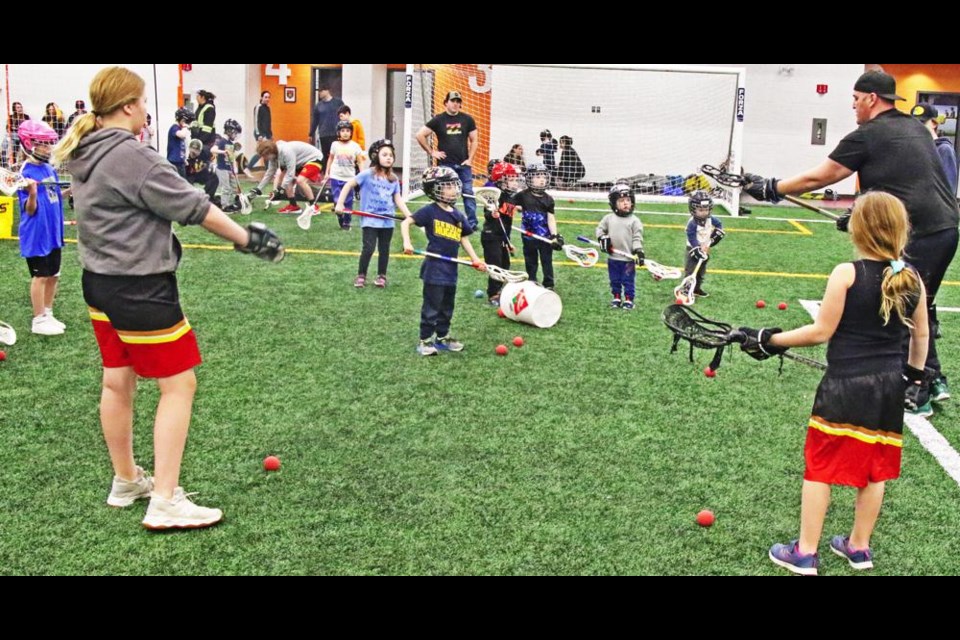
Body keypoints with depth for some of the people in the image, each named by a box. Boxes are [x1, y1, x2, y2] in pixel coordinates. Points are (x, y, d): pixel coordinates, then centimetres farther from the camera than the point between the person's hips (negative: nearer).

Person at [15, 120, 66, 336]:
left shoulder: (50, 169, 6)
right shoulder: (26, 173, -17)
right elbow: (30, 210, -19)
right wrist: (32, 193, -37)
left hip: (53, 232, 8)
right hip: (37, 233, -8)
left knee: (53, 275, 14)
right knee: (40, 276, 0)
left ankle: (48, 314, 26)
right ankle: (39, 320, 10)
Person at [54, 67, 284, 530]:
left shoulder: (85, 154, 7)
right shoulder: (133, 157, -21)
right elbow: (193, 208, -17)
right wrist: (247, 238, -8)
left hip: (100, 282, 10)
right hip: (140, 289, -9)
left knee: (117, 382, 18)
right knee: (178, 385, -1)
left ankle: (126, 481, 32)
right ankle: (164, 504, 1)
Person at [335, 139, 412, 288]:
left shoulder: (394, 179, 4)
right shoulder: (367, 174, -8)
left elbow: (398, 199, 5)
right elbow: (348, 185, -6)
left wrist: (409, 216, -6)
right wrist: (339, 204, -12)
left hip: (387, 221, 4)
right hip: (370, 220, -4)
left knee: (384, 249, 11)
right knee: (368, 248, -9)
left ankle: (381, 276, 25)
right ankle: (361, 275, 7)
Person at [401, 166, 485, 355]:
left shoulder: (458, 216, 9)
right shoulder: (430, 211, -9)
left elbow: (464, 239, 17)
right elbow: (406, 222, -9)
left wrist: (475, 259, 10)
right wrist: (407, 242, -23)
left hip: (451, 269, 7)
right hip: (434, 268, -7)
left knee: (447, 307, 17)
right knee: (431, 306, -1)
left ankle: (443, 337, 31)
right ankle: (425, 341, 9)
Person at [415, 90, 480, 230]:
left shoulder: (467, 119, 6)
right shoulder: (438, 119, 1)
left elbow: (474, 140, 10)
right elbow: (420, 135, 2)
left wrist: (470, 159, 1)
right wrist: (431, 152, 0)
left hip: (463, 164, 1)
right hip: (445, 164, -1)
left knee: (468, 192, -3)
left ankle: (472, 223, 1)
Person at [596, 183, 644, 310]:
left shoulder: (634, 220, -6)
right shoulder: (608, 218, 2)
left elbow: (637, 237, -8)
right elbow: (600, 229, 14)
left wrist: (638, 251, -18)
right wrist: (602, 238, -4)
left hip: (628, 258, -3)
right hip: (613, 258, 3)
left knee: (628, 280, 5)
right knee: (614, 280, 15)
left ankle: (628, 299, 17)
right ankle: (617, 298, 28)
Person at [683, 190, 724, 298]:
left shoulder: (711, 219, -4)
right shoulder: (692, 223, -23)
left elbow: (719, 225, 16)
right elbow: (692, 238, -26)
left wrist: (717, 235, 5)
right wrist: (698, 250, -30)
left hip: (705, 249, 7)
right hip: (693, 249, -7)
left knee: (701, 271, 16)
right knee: (691, 270, -8)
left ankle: (697, 289, 28)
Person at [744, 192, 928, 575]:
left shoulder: (847, 274, -16)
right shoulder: (912, 278, 1)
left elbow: (821, 332, -13)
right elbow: (921, 334, 12)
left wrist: (771, 340, -4)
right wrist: (914, 372, 27)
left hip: (845, 385, -5)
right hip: (889, 386, 5)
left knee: (820, 467, 5)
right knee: (875, 469, 17)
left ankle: (805, 554, 12)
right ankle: (859, 547, 30)